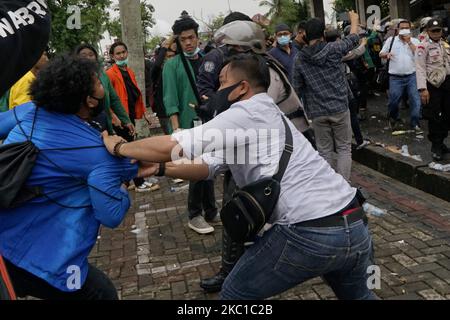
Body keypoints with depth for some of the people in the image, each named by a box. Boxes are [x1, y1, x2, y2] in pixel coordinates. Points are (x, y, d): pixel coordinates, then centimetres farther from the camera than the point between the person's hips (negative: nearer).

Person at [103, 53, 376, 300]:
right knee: (356, 295, 34)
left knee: (236, 293, 13)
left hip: (309, 235, -9)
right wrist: (160, 169, 14)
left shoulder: (247, 113, -7)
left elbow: (171, 146, -12)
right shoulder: (266, 113, 21)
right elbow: (209, 166, 20)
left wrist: (119, 146, 3)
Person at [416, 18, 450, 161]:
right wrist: (423, 89, -21)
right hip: (433, 84, -6)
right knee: (434, 116, -2)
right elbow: (420, 68, -13)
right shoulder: (423, 46, -6)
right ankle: (436, 146, 10)